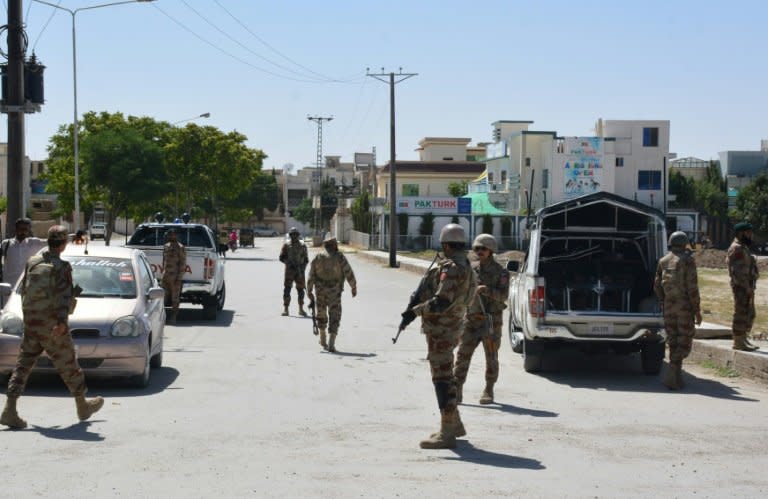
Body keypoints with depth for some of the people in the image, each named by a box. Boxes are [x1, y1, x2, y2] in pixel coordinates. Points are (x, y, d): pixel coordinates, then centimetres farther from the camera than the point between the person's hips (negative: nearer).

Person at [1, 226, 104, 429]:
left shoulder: (32, 262, 6)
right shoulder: (61, 267, -12)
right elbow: (64, 296, -23)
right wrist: (62, 322, -32)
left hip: (31, 323, 5)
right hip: (52, 324, -5)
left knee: (23, 366, 5)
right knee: (69, 365, 9)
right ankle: (83, 407, 24)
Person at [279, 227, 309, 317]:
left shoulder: (302, 246, 6)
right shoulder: (286, 246, 3)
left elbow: (306, 259, 8)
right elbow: (282, 258, 0)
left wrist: (302, 268, -7)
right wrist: (290, 263, -15)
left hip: (299, 271, 1)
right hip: (289, 270, -1)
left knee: (300, 290, 4)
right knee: (287, 289, -8)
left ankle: (301, 309, 15)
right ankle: (285, 309, -5)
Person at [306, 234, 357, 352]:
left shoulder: (317, 257, 0)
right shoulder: (339, 257, -7)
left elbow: (311, 275, -1)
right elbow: (349, 273, -7)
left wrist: (309, 291, 4)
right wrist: (354, 287, 4)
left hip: (320, 291, 3)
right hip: (334, 292, -3)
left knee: (321, 314, 22)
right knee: (334, 317, -2)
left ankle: (323, 340, 37)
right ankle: (331, 344, -13)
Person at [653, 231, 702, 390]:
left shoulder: (663, 261, 8)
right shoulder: (688, 260, -8)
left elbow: (657, 286, 10)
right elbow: (692, 288, -13)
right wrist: (697, 310, -8)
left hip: (668, 306, 5)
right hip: (684, 306, -5)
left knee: (673, 341, 12)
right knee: (684, 341, 0)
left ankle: (677, 378, 15)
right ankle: (672, 371, -17)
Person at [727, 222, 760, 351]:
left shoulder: (743, 247, 19)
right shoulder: (736, 248, -14)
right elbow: (737, 270, -21)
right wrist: (747, 287, -22)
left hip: (747, 287, 10)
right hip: (742, 287, -10)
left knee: (749, 315, 13)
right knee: (741, 314, -7)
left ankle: (743, 340, 19)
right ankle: (738, 342, -3)